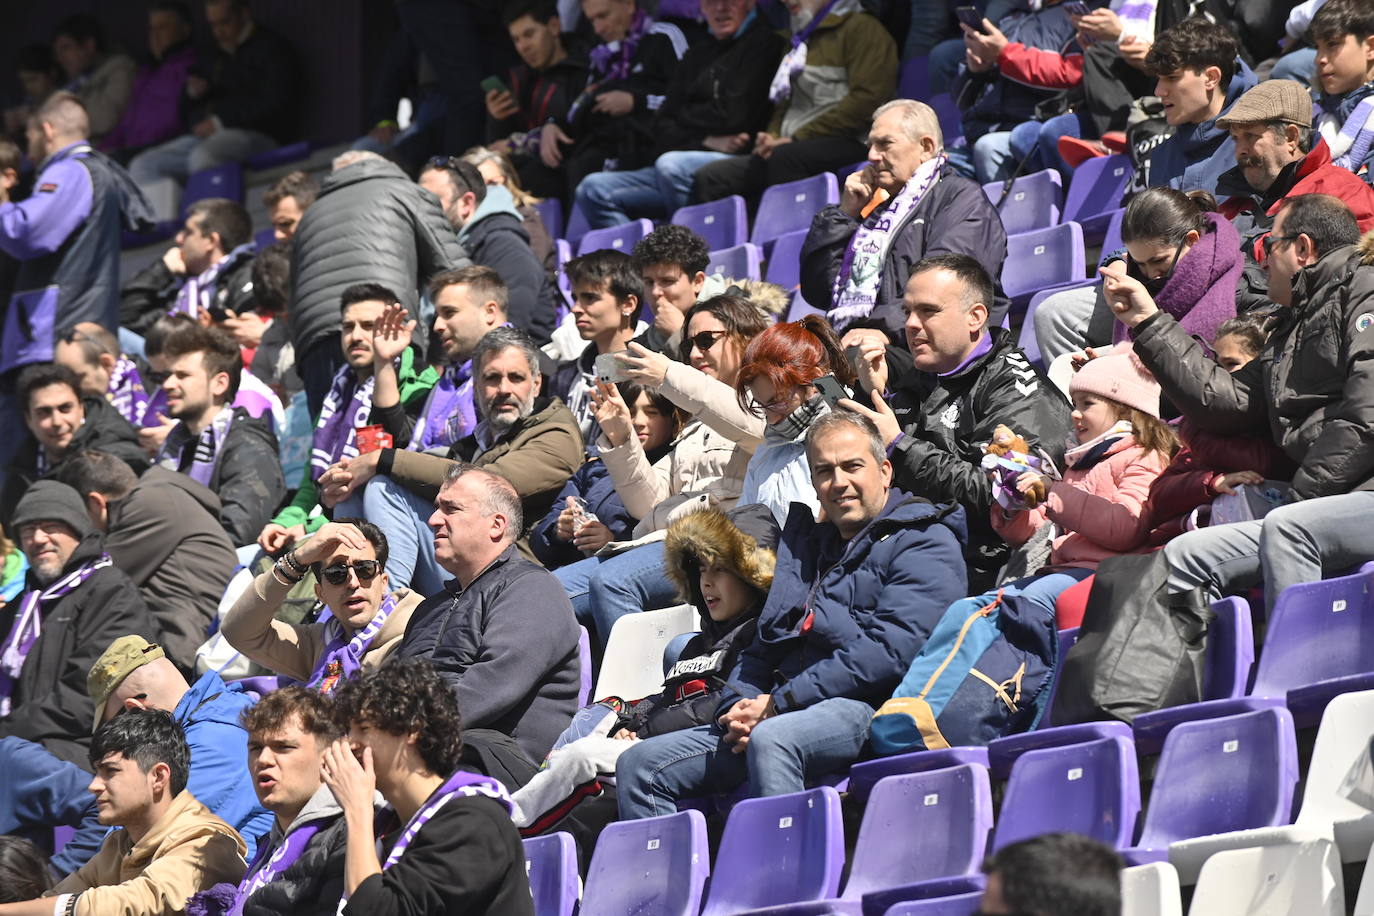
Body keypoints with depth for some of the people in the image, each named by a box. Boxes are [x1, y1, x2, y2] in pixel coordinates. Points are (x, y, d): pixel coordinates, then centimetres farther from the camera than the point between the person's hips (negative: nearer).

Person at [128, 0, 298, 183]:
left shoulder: (270, 47, 4)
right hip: (203, 137, 8)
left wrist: (220, 121, -13)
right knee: (141, 166, -13)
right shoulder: (214, 57, 27)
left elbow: (274, 102, -11)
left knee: (203, 157, -40)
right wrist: (192, 93, 8)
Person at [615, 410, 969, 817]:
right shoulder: (806, 543, 28)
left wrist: (778, 703, -13)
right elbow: (763, 643, 27)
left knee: (771, 741, -40)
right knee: (640, 763, -5)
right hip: (775, 714, 8)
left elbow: (889, 651, -12)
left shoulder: (924, 543, 2)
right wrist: (739, 706, 2)